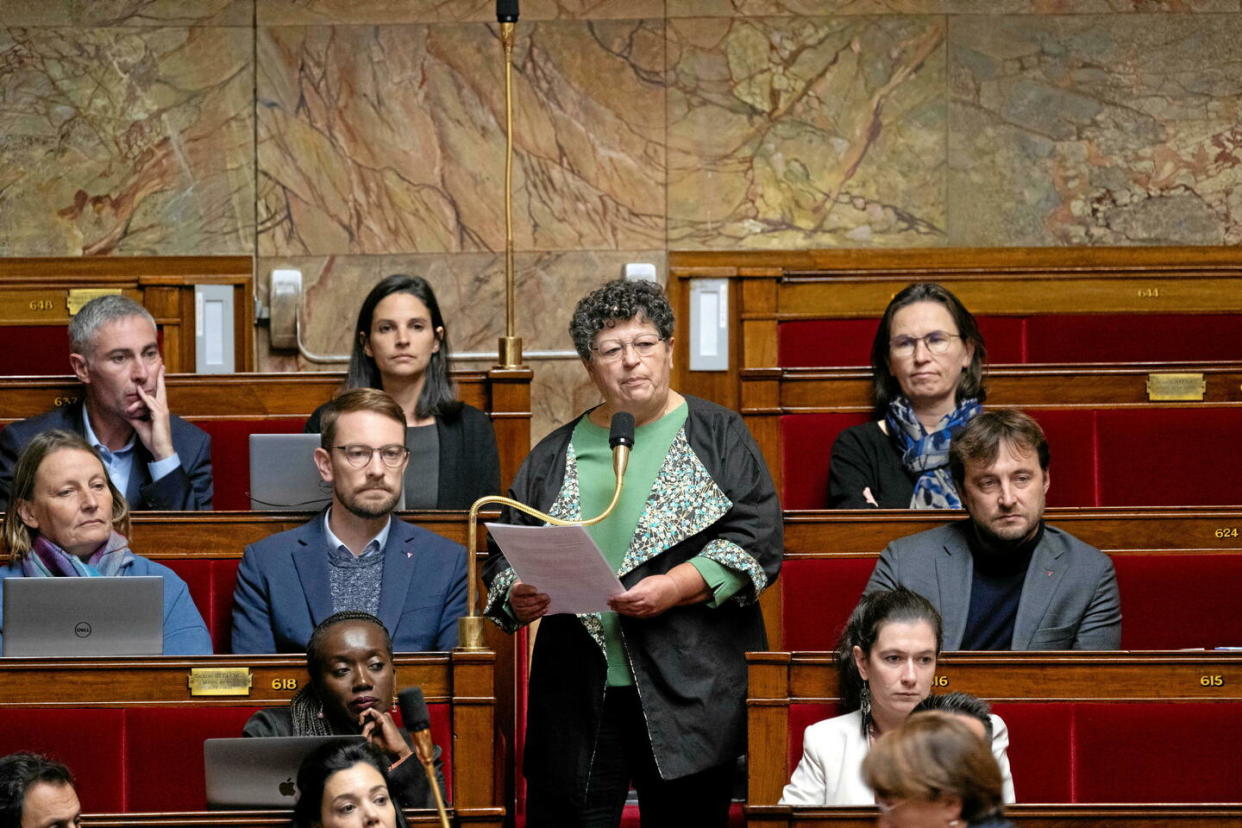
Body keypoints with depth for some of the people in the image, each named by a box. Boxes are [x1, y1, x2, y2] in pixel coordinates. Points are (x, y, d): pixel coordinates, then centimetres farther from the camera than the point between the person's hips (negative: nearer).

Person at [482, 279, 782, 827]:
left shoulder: (716, 436, 7)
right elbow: (504, 559, 16)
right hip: (576, 694, 2)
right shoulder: (555, 456, 16)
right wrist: (516, 597, -7)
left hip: (690, 693, -2)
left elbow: (757, 539, -2)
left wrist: (677, 587, -16)